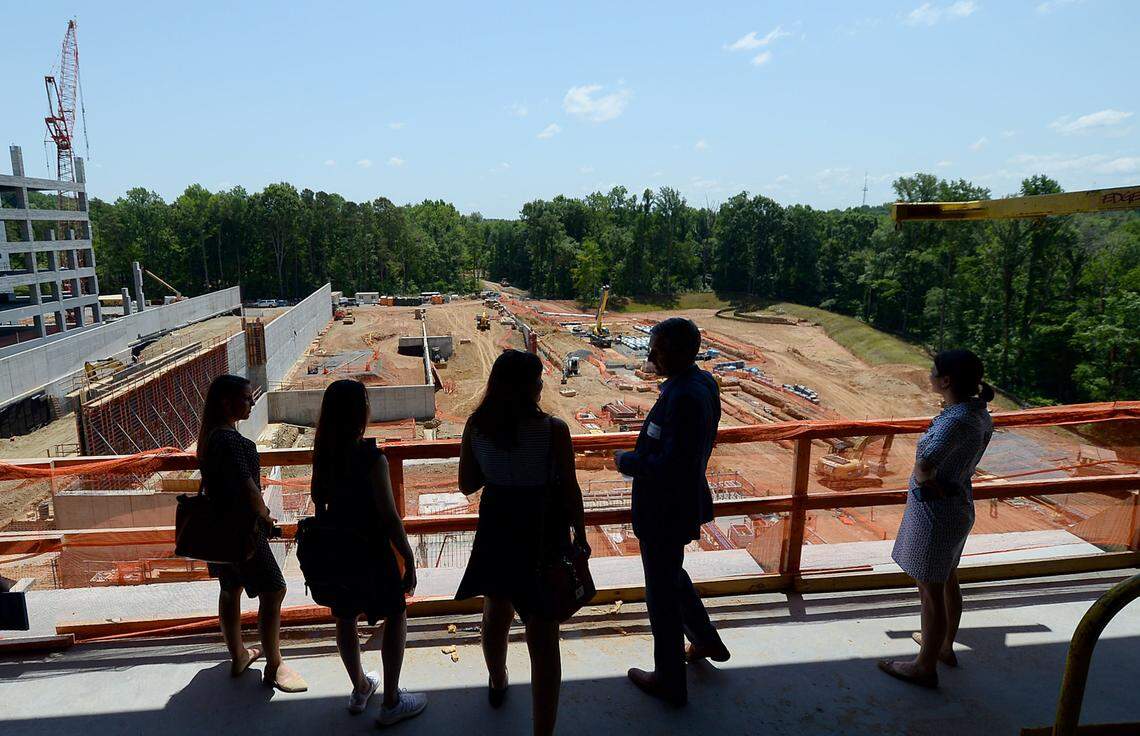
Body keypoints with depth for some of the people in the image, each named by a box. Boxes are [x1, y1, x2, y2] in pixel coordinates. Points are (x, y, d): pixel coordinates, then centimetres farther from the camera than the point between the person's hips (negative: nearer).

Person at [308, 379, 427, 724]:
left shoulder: (324, 454, -5)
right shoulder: (371, 458, -24)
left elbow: (319, 504, 4)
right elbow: (389, 517, -21)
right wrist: (409, 558, -12)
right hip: (371, 551, -6)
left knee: (345, 620, 20)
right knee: (396, 617, 12)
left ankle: (360, 689, 41)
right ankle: (391, 702, 19)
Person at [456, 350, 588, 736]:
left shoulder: (476, 426, -10)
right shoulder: (553, 430, -21)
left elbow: (467, 484, -1)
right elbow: (570, 490, -13)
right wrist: (580, 534, 1)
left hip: (496, 526, 5)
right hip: (542, 532, -4)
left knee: (496, 610, 29)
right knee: (543, 636, 6)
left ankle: (497, 682, 55)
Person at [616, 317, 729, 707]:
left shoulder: (683, 396, -30)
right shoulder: (703, 382, 1)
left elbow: (669, 465, -29)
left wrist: (627, 461, -16)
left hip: (665, 510, -10)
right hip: (685, 501, 10)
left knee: (661, 594, 9)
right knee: (671, 576, 30)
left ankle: (670, 682, 29)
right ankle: (707, 642, 48)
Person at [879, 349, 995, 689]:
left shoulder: (957, 419, -29)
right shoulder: (979, 413, 0)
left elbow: (924, 465, -41)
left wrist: (925, 477, -19)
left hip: (934, 511, -10)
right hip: (959, 504, 10)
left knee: (931, 592, 7)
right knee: (948, 581, 26)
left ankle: (925, 667, 24)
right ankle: (945, 646, 47)